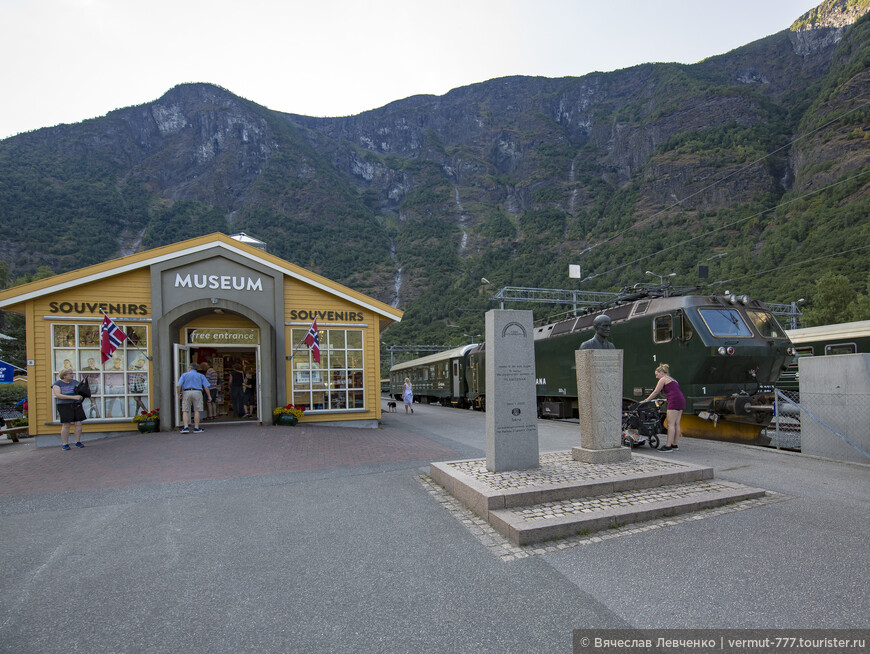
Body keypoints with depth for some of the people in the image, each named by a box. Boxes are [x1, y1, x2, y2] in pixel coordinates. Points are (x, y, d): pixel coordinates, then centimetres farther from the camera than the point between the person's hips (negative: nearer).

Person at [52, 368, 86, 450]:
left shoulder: (75, 382, 12)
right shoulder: (57, 384, -1)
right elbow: (58, 395, -14)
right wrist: (73, 397, -23)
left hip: (76, 405, 4)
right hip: (64, 406, -4)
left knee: (78, 423, 0)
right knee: (66, 425, -5)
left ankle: (78, 442, 9)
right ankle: (65, 444, 3)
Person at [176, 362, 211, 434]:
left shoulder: (184, 375, 9)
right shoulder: (201, 375, 9)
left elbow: (178, 385, -4)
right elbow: (206, 387, 1)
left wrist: (179, 394, 8)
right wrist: (209, 396, 5)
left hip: (186, 392, 0)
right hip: (197, 393, 0)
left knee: (185, 411, 7)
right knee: (197, 411, 3)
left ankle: (186, 427, -3)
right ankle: (196, 428, 2)